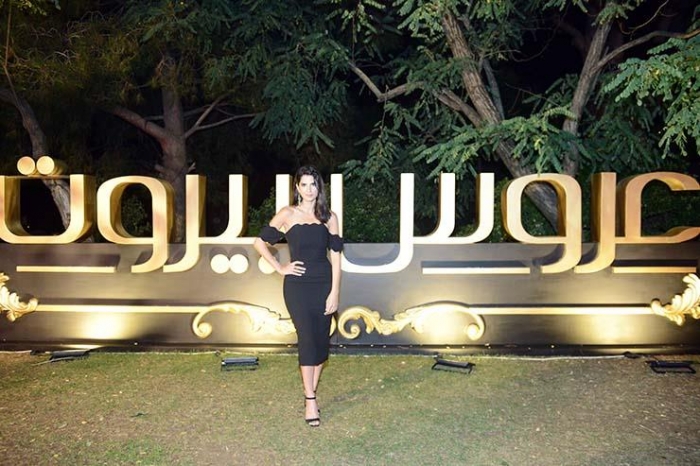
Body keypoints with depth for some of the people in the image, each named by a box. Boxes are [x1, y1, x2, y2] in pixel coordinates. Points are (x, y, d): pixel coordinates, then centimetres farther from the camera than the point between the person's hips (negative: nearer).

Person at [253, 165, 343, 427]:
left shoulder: (329, 217, 5)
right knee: (307, 339, -7)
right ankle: (310, 400, 1)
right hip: (297, 285, -2)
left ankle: (311, 391, 22)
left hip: (324, 284, 3)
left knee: (321, 340, 5)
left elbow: (336, 255, 2)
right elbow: (260, 242, 5)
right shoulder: (287, 215, 1)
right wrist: (280, 268, -2)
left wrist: (335, 292, -4)